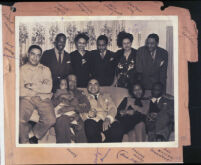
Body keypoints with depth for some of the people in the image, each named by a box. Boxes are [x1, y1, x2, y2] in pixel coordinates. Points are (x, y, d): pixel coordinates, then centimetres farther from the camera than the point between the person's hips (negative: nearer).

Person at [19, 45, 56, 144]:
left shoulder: (45, 70, 20)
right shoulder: (21, 69, 14)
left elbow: (48, 88, 4)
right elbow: (20, 91, 0)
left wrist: (31, 86, 0)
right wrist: (40, 87, -1)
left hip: (43, 99, 2)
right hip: (27, 98, -1)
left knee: (51, 120, -27)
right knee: (20, 120, -30)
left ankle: (32, 134, 0)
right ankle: (25, 142, -3)